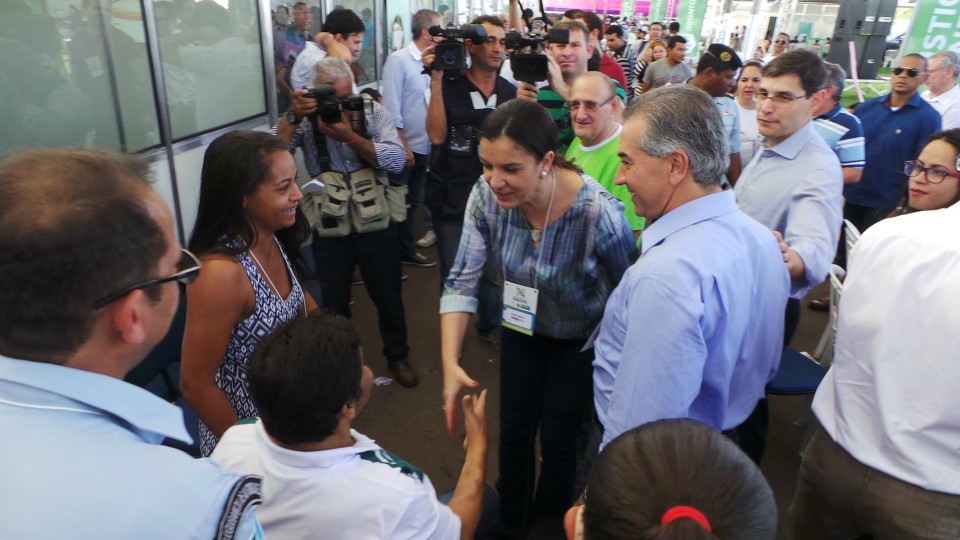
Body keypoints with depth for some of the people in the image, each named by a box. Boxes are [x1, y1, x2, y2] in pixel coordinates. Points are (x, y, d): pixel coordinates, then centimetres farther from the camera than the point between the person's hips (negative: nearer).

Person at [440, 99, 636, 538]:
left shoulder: (599, 214, -36)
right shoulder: (487, 195, -25)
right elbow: (462, 280, -19)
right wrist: (450, 361, -26)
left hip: (581, 340, -3)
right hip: (522, 328, 3)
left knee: (557, 439, 13)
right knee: (514, 432, 17)